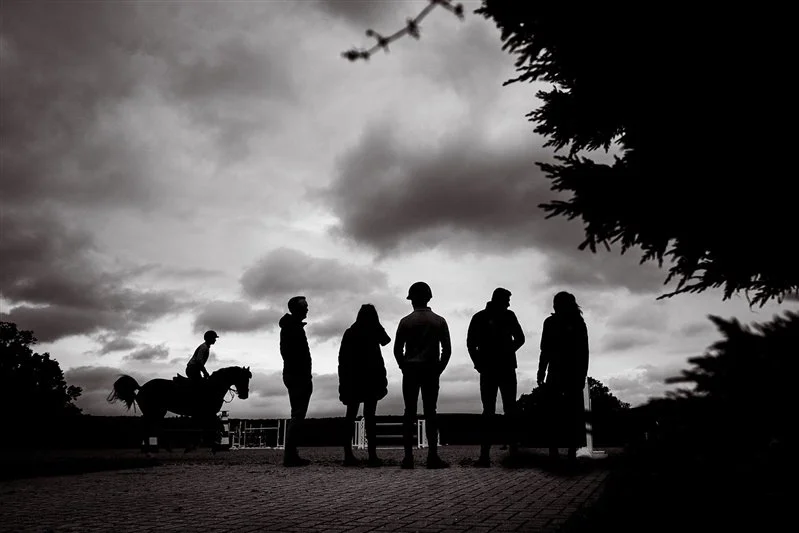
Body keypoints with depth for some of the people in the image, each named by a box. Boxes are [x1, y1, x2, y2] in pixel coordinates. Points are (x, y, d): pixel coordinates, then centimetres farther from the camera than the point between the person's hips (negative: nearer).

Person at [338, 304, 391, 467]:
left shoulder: (349, 332, 6)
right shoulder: (374, 331, -4)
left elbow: (342, 357, 4)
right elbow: (386, 340, 14)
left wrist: (343, 380, 8)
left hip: (351, 379, 3)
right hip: (370, 377, -3)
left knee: (351, 415, 9)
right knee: (369, 415, -3)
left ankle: (348, 454, 6)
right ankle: (372, 455, -6)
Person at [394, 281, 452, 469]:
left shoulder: (406, 321, -2)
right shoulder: (439, 321, 2)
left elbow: (397, 349, -2)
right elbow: (447, 350, 0)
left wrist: (405, 367, 9)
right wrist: (439, 369, 9)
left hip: (410, 371, -1)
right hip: (431, 371, 1)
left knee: (409, 412, 3)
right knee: (430, 412, 3)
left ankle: (408, 457, 1)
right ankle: (433, 457, -3)